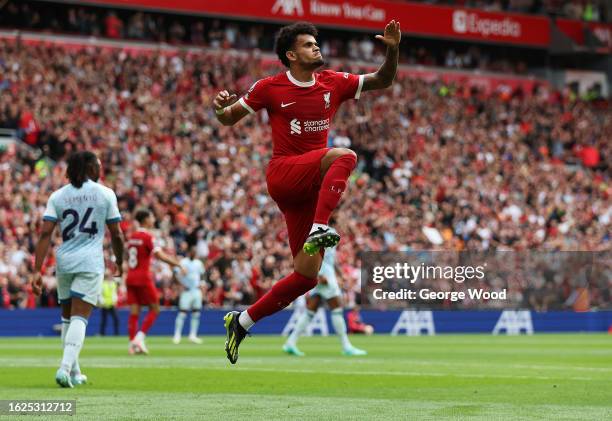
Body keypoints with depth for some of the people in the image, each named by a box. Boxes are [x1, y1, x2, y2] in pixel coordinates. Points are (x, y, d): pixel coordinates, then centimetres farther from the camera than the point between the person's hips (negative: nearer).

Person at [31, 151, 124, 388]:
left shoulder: (57, 196, 5)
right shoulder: (105, 194, 1)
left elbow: (45, 234, -4)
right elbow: (116, 235, 3)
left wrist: (37, 270, -6)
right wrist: (119, 261, 20)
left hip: (64, 261, 3)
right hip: (90, 262, -3)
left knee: (67, 317, 17)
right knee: (79, 318, -6)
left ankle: (74, 373, 22)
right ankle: (65, 368, -24)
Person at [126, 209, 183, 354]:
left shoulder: (132, 237, 12)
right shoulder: (148, 237, -10)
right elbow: (159, 255, -19)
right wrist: (177, 264, -13)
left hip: (131, 277, 7)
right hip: (143, 277, -7)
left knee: (134, 312, 4)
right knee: (154, 309, 3)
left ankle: (132, 344, -1)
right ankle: (140, 336, -10)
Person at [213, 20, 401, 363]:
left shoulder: (334, 83, 10)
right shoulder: (270, 88, 1)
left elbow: (383, 81, 11)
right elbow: (229, 119, 9)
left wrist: (393, 50, -7)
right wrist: (222, 107, -15)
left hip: (312, 187, 5)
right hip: (284, 174, -5)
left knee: (307, 276, 1)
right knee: (345, 156, -32)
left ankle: (243, 322, 12)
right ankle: (319, 229, -43)